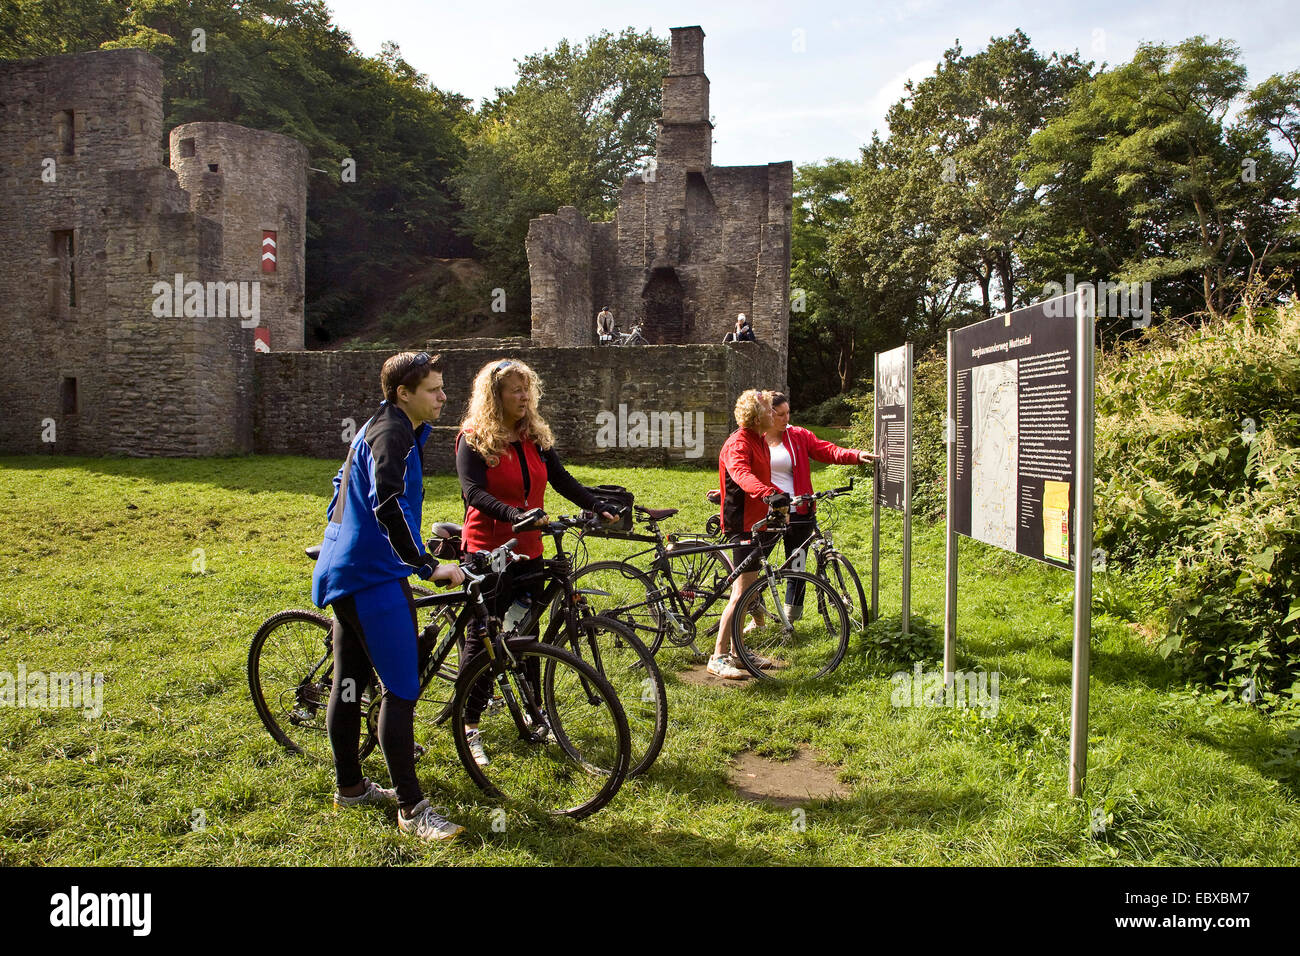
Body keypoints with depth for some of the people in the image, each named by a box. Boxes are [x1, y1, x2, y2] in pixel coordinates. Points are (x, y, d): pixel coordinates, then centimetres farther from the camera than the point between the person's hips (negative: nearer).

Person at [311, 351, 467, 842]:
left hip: (346, 572, 11)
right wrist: (428, 566, -29)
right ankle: (411, 807, -3)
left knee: (350, 681, 17)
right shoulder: (392, 432, -16)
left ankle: (350, 787, 30)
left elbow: (344, 488, 30)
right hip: (373, 576, -11)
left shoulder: (379, 427, 18)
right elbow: (387, 507, -29)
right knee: (402, 687, -9)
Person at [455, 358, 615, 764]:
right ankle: (469, 728, 11)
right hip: (487, 551, -5)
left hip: (527, 551, 5)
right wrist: (515, 514, -37)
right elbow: (474, 492, -21)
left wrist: (601, 508, -9)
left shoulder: (536, 437, 9)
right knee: (482, 638, 1)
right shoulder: (474, 439, -8)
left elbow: (562, 480, 5)